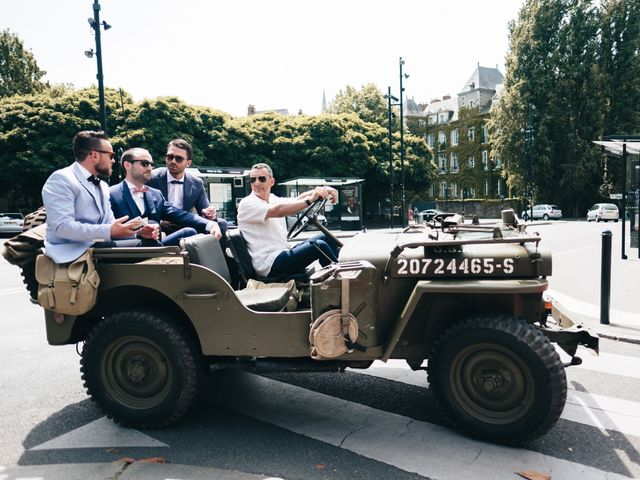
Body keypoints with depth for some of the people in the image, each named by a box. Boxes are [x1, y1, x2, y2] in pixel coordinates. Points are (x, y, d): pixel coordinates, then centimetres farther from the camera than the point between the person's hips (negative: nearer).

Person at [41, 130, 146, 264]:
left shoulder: (103, 186, 19)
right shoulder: (61, 179, -8)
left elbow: (109, 225, 13)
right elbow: (62, 226, -20)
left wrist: (138, 232, -7)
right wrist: (109, 232, -26)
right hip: (73, 252, -8)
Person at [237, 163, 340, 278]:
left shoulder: (273, 199, 16)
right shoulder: (247, 204, -9)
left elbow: (297, 200, -1)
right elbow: (279, 211, -26)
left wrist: (322, 191, -18)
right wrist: (310, 199, -29)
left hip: (284, 253, 9)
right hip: (270, 265, -9)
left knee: (325, 237, 5)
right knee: (319, 245, -21)